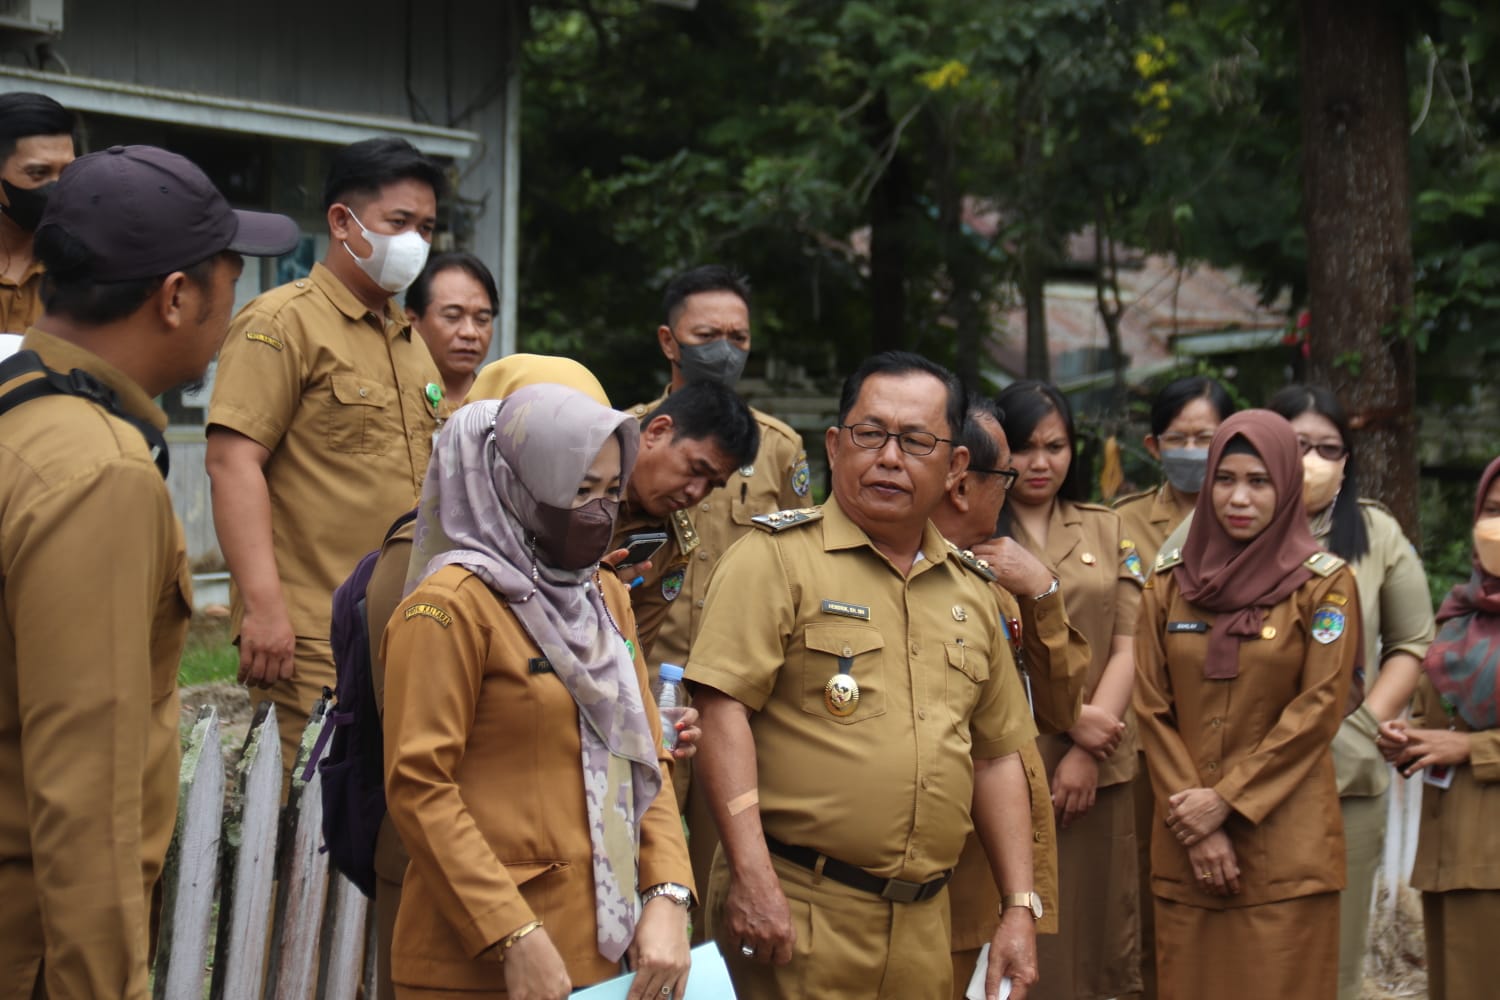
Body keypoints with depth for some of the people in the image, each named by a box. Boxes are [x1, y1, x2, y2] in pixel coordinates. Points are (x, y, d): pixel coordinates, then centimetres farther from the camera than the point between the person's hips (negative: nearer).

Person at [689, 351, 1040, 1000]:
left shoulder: (971, 591, 15)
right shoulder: (776, 559, -5)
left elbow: (997, 756, 18)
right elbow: (723, 710, -14)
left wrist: (1020, 910, 12)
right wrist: (752, 876, -21)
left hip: (924, 922, 6)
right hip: (797, 911, -6)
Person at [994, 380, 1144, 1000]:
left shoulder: (1106, 530, 13)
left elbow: (1127, 649, 6)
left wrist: (1087, 751, -6)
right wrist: (1071, 716, -12)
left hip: (1097, 769, 3)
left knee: (1088, 925, 6)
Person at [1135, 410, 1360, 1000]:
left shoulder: (1325, 584, -1)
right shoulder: (1171, 582, 7)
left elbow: (1318, 709, -8)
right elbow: (1152, 709, 3)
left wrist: (1225, 801, -11)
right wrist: (1193, 823, -7)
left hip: (1284, 845, -3)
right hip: (1185, 843, 3)